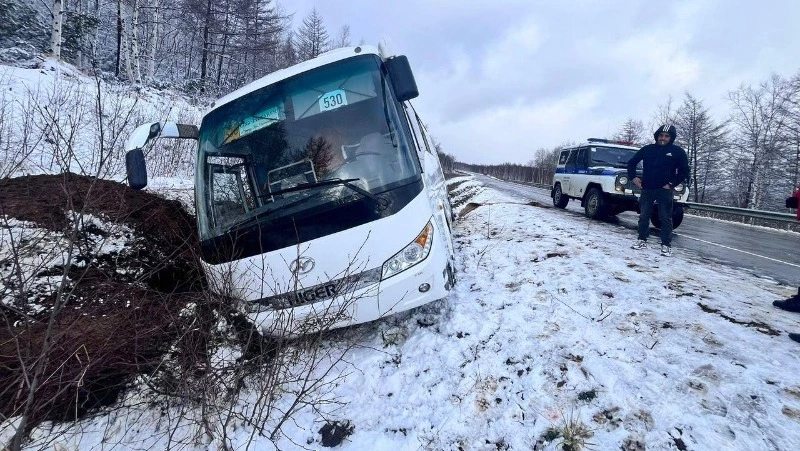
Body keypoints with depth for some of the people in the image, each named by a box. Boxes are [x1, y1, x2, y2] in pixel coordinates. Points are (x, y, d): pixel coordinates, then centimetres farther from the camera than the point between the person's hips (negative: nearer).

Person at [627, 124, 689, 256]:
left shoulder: (677, 151, 2)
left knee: (666, 218, -1)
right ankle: (642, 240, 19)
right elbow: (632, 162, 15)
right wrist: (633, 177, 4)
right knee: (643, 216, 7)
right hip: (647, 189, 2)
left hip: (664, 190, -2)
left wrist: (672, 183, -6)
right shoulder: (647, 149, 7)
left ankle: (666, 245, 4)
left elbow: (684, 171, 4)